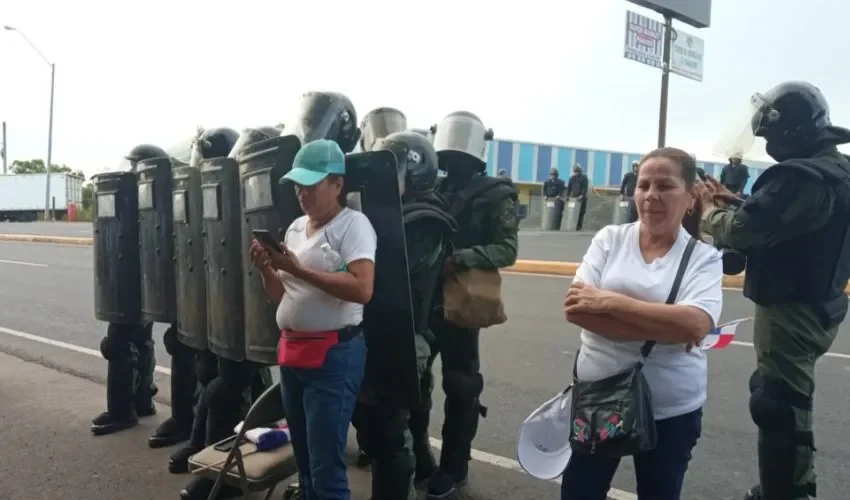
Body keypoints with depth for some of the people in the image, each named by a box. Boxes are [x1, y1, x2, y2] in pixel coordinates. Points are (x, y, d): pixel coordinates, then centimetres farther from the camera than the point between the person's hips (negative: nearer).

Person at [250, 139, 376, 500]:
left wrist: (298, 269, -21)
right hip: (291, 350, 8)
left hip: (334, 355, -8)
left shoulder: (353, 224, -10)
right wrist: (266, 269, -3)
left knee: (326, 469, -2)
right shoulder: (296, 227, 13)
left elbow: (362, 290, -24)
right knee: (304, 462, 19)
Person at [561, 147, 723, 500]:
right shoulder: (609, 239, -2)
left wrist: (608, 301, -23)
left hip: (671, 409, -1)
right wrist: (666, 326, -20)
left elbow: (695, 325, -23)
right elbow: (575, 308, -15)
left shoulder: (704, 257, -5)